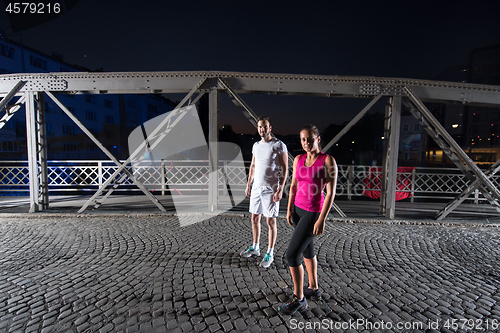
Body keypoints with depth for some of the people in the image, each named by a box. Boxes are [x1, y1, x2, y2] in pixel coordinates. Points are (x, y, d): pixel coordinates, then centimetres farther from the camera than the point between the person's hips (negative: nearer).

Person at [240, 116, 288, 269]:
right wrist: (248, 184, 15)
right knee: (255, 218, 14)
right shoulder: (256, 145, 11)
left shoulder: (279, 145, -8)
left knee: (271, 222, 2)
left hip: (270, 189, -6)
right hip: (256, 187, 7)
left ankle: (270, 254, 17)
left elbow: (285, 168, -10)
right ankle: (255, 247, 32)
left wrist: (280, 189, -16)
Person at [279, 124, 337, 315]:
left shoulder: (328, 161, -16)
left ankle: (298, 299, 14)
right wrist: (289, 210, 6)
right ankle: (313, 288, 40)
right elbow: (293, 186, 7)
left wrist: (321, 220, -20)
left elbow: (331, 193, -18)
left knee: (292, 254, -7)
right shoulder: (298, 159, 1)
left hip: (313, 213, -7)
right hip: (298, 209, 7)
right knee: (307, 250, 20)